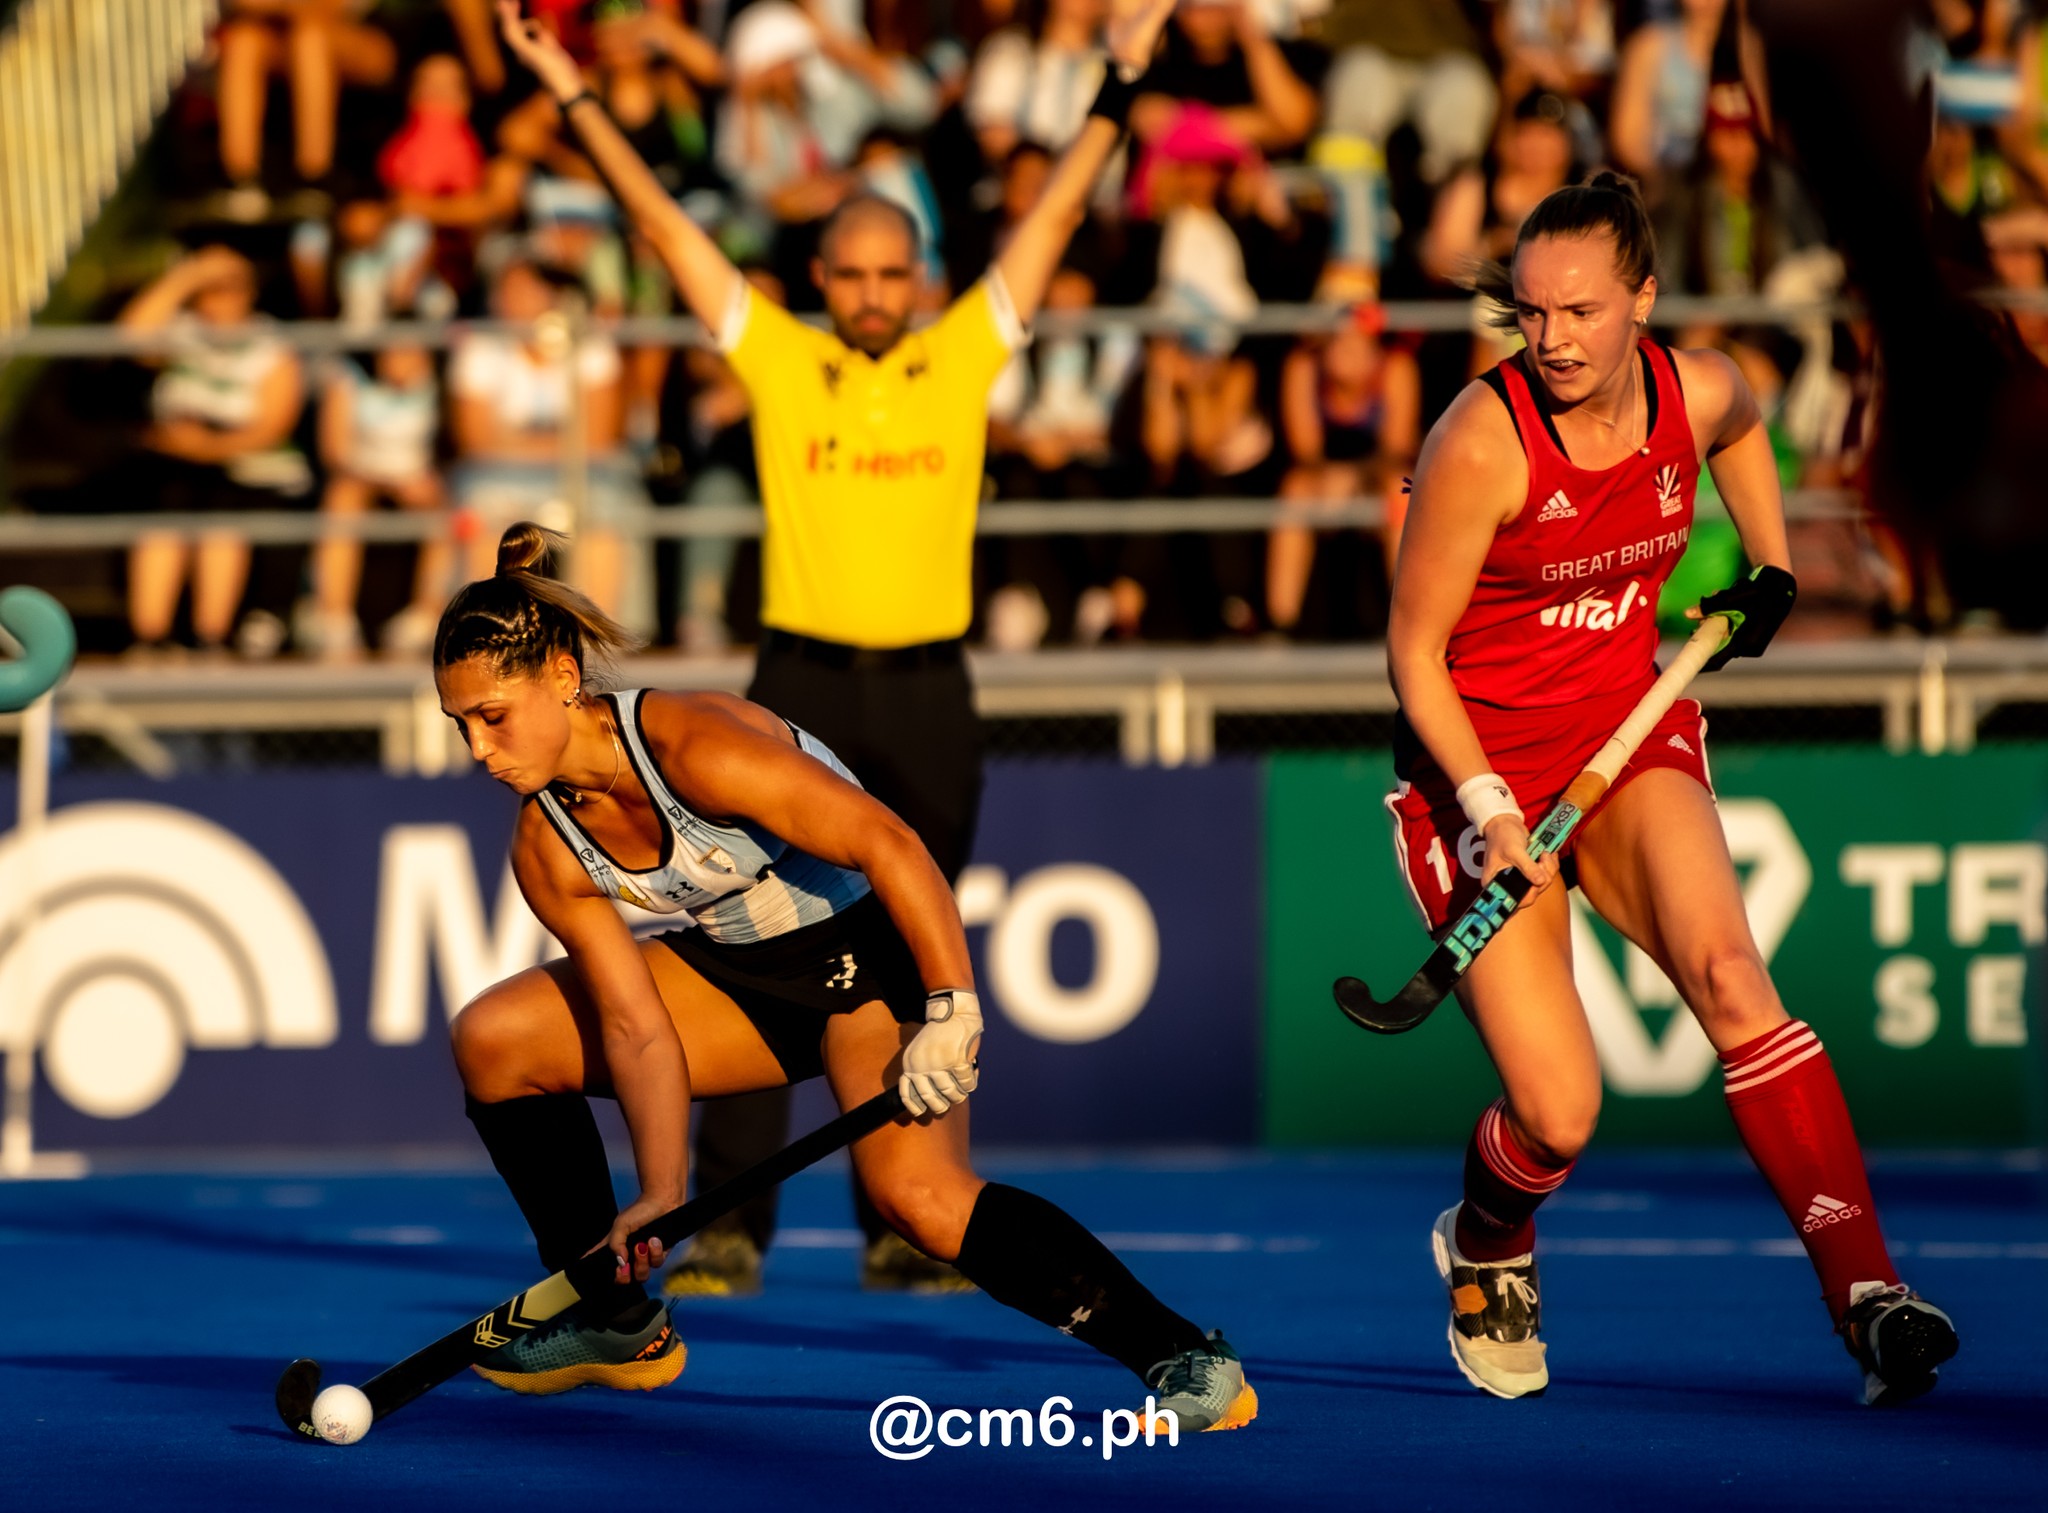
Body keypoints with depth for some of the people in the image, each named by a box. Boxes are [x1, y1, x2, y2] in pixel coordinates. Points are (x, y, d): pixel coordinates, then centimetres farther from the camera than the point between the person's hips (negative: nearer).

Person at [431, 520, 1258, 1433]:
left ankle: (1189, 1361, -26)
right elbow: (637, 1027, -7)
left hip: (878, 946, -8)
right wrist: (660, 1197, -17)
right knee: (494, 1039, -1)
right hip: (741, 968, 8)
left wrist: (952, 1010, -36)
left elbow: (887, 844, -31)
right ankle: (616, 1321, 13)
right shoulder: (547, 852, -8)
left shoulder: (692, 747, -30)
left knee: (916, 1192, -31)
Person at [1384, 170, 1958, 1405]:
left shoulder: (1699, 393, -7)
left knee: (1729, 975, -25)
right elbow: (1414, 649, -13)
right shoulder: (1484, 439, -21)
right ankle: (1486, 1251, 25)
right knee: (1558, 1115, -12)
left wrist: (1771, 570, 14)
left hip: (1631, 734, 3)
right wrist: (1488, 808, -23)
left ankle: (1867, 1293, -28)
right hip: (1482, 761, -3)